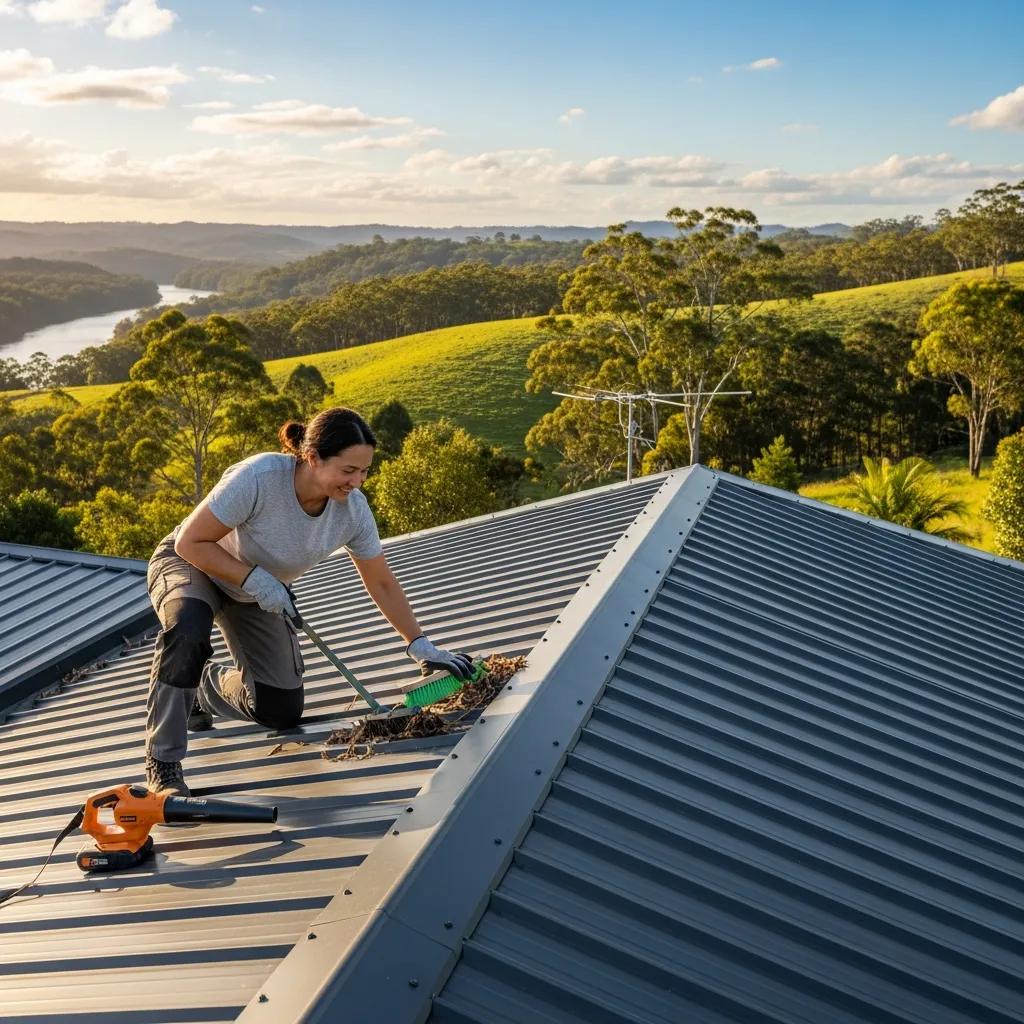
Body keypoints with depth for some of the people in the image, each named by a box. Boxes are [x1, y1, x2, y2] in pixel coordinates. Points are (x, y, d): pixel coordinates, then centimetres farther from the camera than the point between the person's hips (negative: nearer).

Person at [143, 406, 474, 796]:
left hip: (254, 593, 5)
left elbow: (382, 584, -8)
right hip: (189, 564, -5)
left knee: (282, 712, 1)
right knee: (189, 625, -41)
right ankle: (162, 764, -25)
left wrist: (420, 646, -12)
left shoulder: (352, 509, -22)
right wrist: (256, 579, -36)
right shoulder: (258, 478, -38)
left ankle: (206, 687, 32)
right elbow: (190, 542, -28)